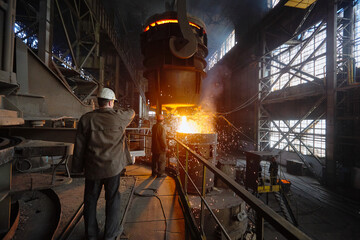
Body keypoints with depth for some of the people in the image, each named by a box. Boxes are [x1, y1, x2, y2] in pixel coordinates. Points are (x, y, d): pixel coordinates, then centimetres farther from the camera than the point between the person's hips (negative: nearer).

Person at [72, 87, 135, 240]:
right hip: (112, 166, -2)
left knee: (90, 199, 19)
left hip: (92, 166, 3)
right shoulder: (119, 117, -11)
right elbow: (132, 112, 12)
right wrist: (120, 111, 35)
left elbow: (79, 146, -1)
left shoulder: (86, 118, -4)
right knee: (112, 199, 15)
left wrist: (78, 167, 8)